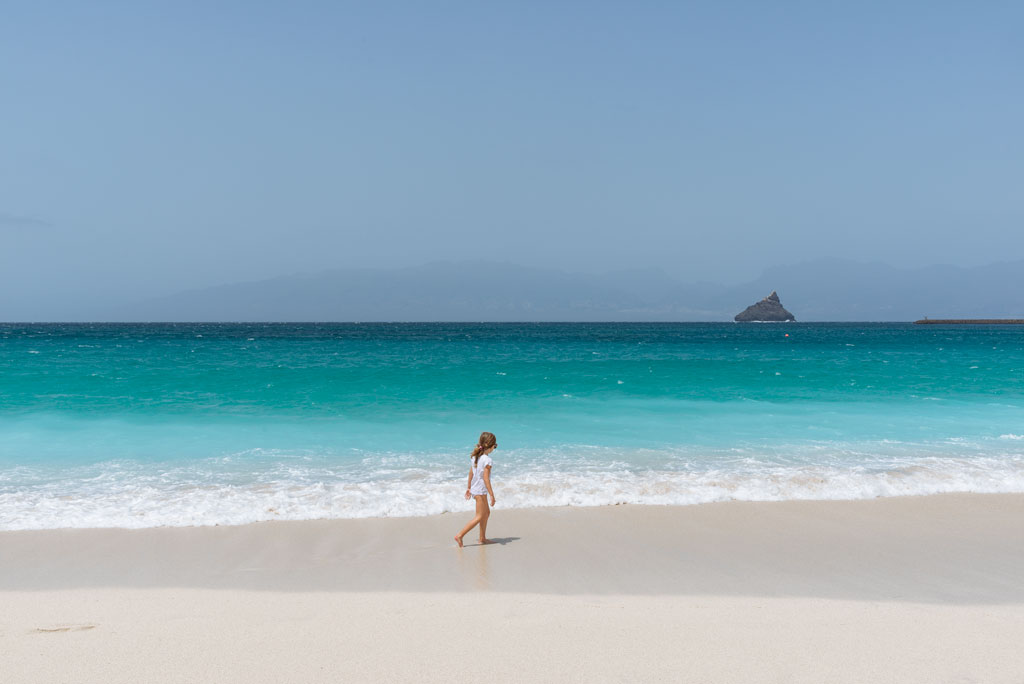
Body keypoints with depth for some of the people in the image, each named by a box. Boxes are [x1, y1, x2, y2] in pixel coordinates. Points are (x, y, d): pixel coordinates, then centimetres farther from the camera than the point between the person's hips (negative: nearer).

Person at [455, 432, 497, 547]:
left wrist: (468, 488, 23)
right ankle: (460, 535, -7)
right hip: (481, 491, -9)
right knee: (479, 517, -2)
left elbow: (471, 473, 13)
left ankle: (482, 538, 26)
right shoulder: (487, 460, -21)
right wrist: (492, 495, -20)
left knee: (486, 512, 20)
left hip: (474, 489, 9)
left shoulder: (476, 456, 5)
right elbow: (486, 478, -23)